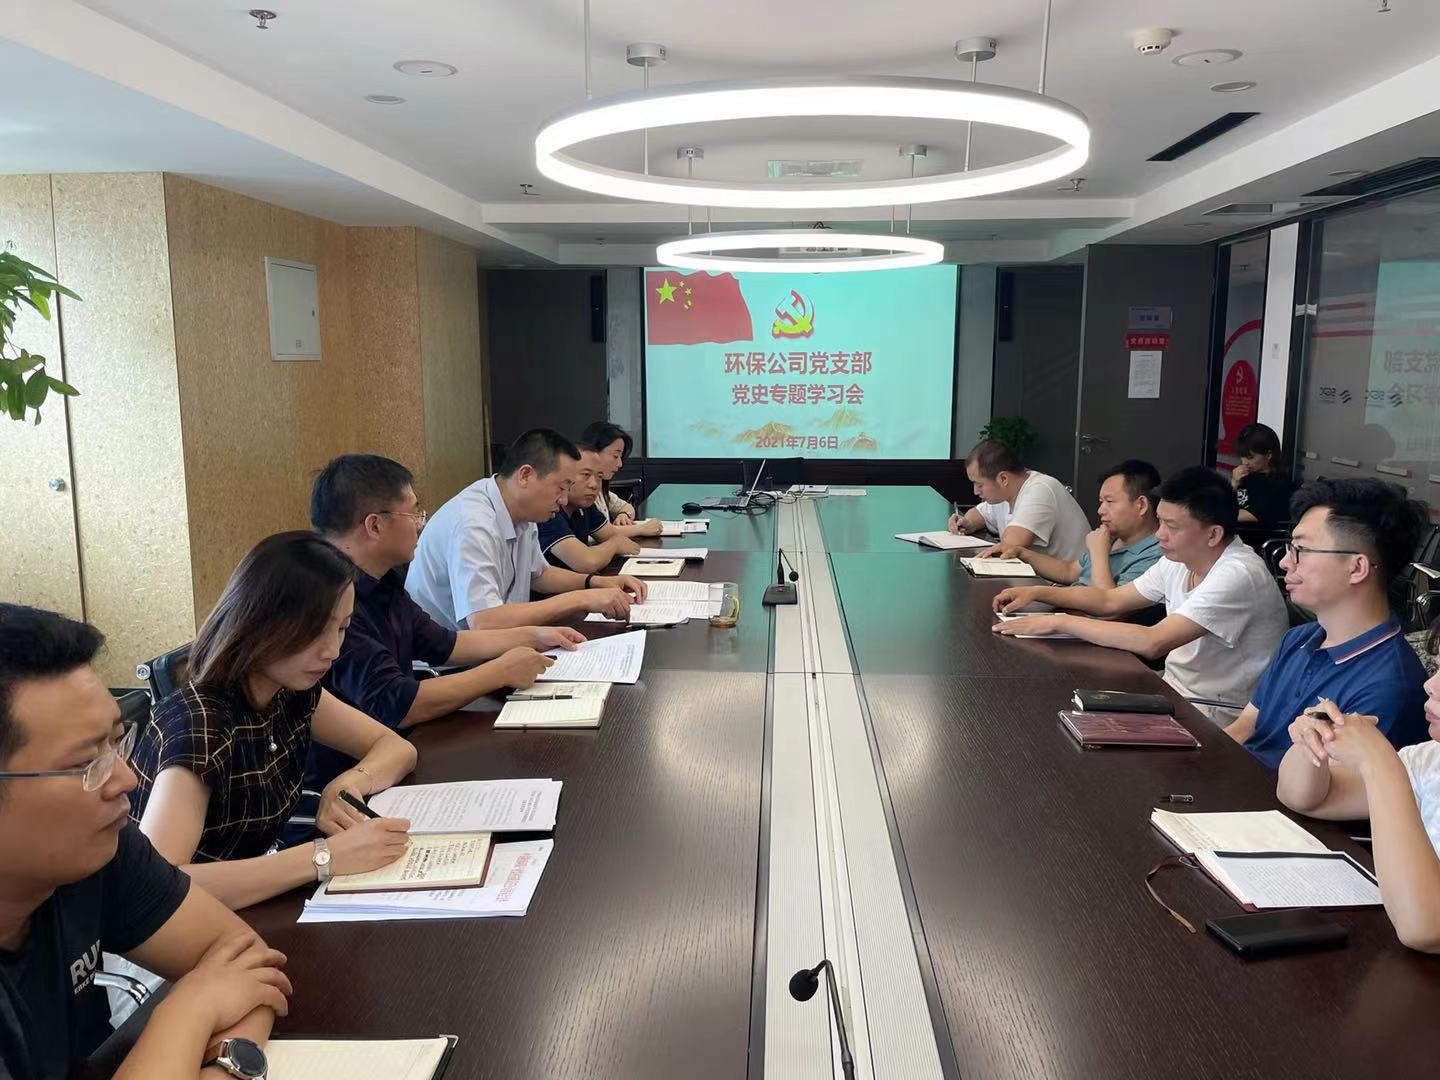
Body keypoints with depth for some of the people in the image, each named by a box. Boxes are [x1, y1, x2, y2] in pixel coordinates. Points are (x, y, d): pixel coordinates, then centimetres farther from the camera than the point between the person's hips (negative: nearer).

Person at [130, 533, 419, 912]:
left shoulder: (293, 691, -4)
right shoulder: (197, 724, -24)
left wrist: (347, 784, -16)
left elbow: (397, 748, 5)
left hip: (246, 906, 6)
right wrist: (325, 856, -37)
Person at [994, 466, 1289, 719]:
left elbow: (1153, 643, -32)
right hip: (1176, 688, 7)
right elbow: (1110, 600, 11)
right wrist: (1037, 592, -2)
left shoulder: (1238, 575, -25)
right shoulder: (1179, 560, 1)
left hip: (1221, 715, -7)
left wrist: (1059, 622, -27)